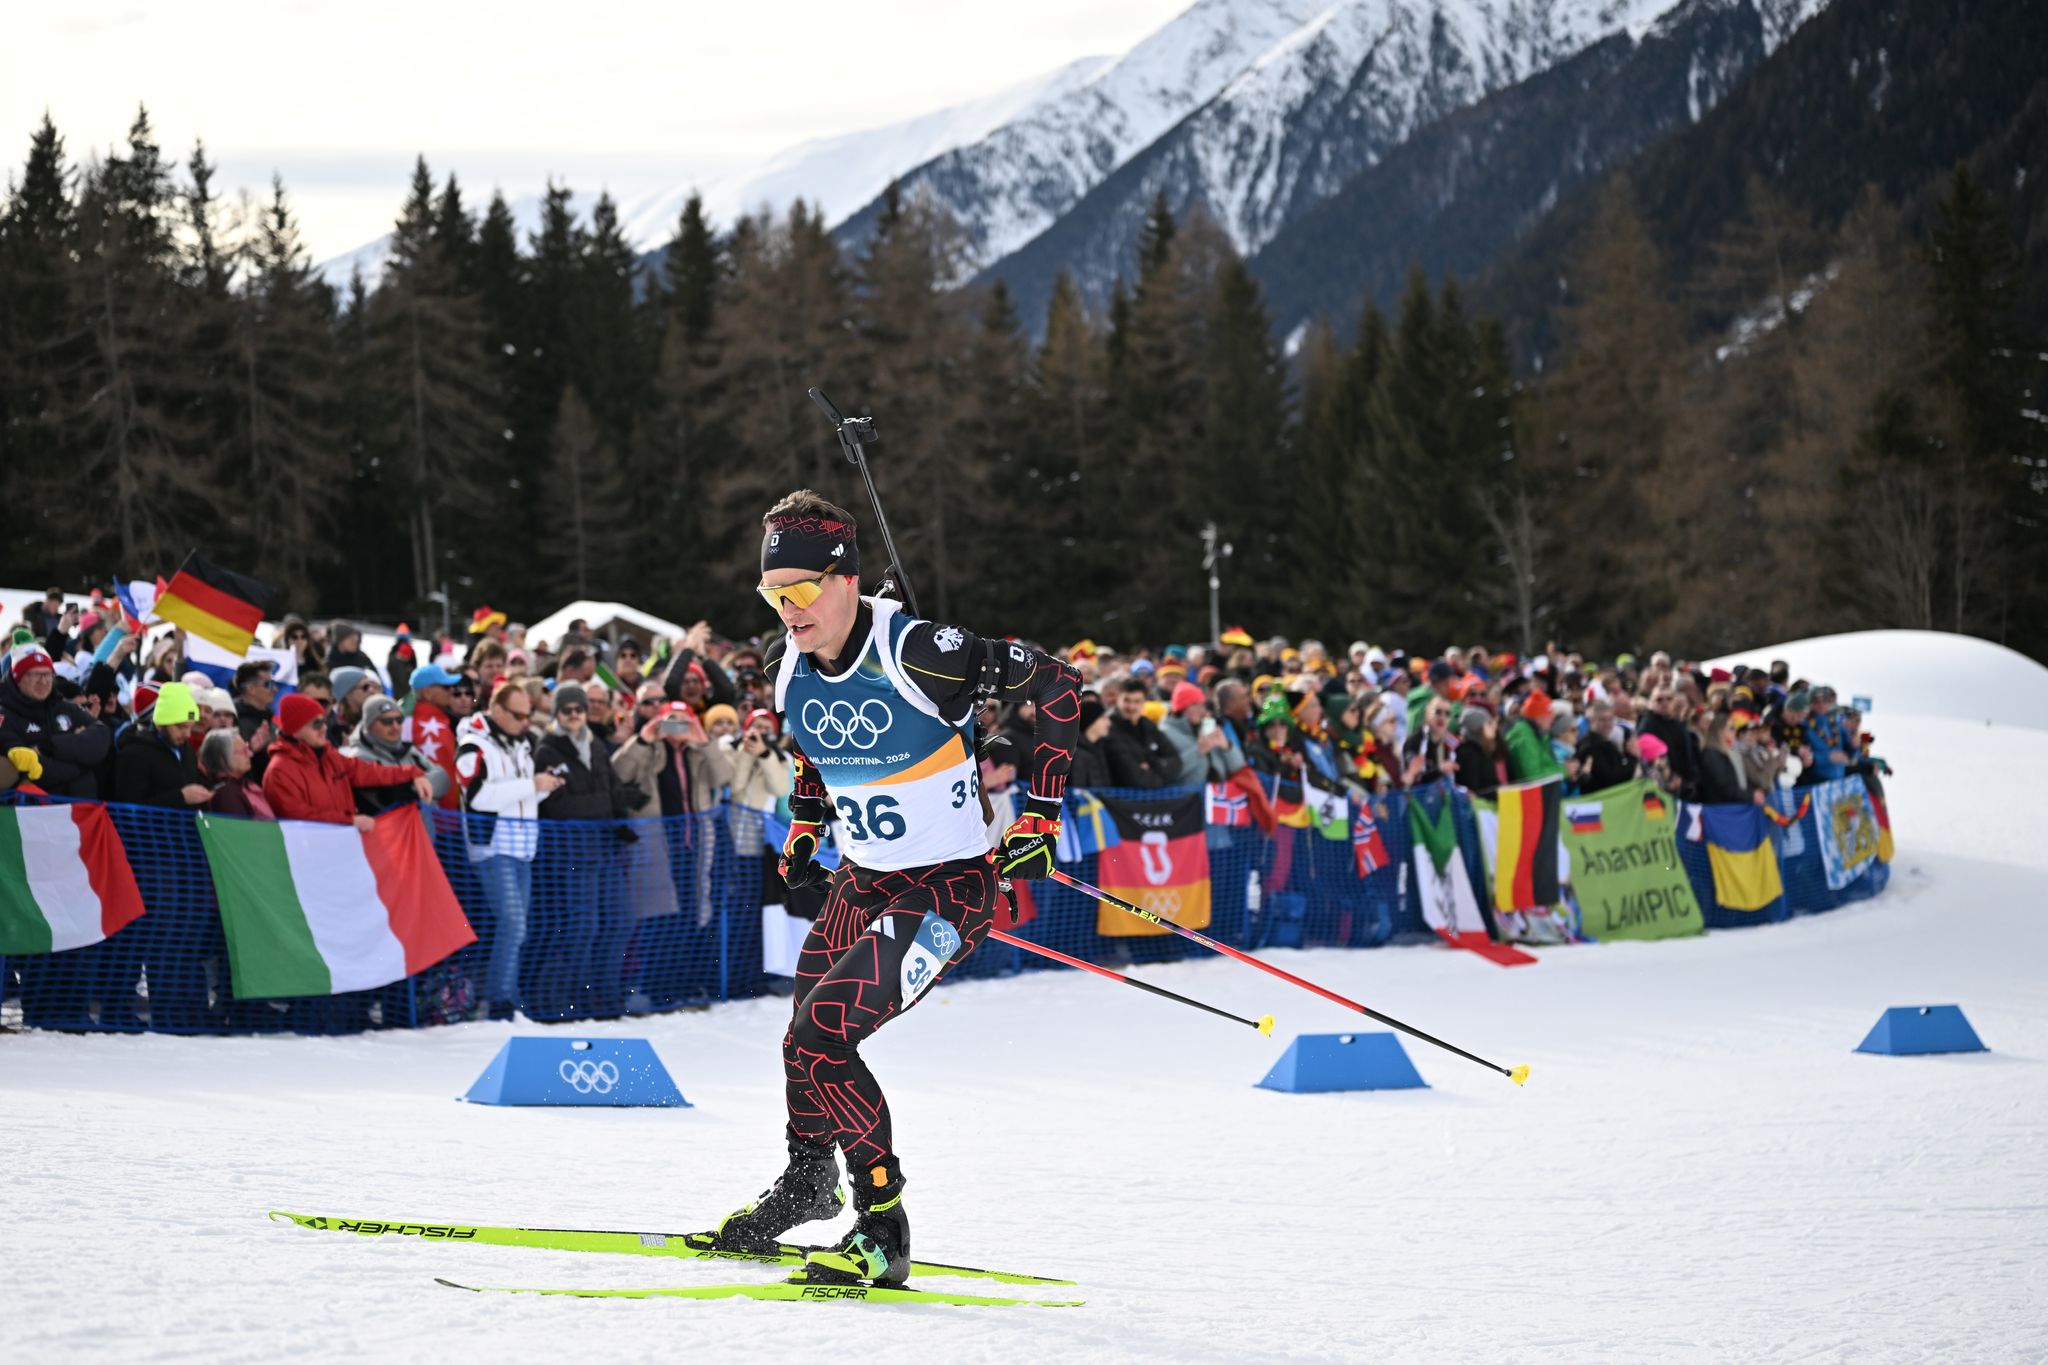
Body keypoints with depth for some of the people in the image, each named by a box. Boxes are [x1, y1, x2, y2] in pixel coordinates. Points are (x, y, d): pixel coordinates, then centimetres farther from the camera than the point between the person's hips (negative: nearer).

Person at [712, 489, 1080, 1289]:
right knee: (804, 1040, 17)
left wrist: (1040, 812, -14)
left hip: (950, 889, -7)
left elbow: (1055, 685, -15)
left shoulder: (916, 653, -25)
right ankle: (806, 1183, 45)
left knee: (824, 1036, -19)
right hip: (861, 884, 7)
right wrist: (805, 823, 15)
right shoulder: (788, 668, -3)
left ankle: (883, 1231, -9)